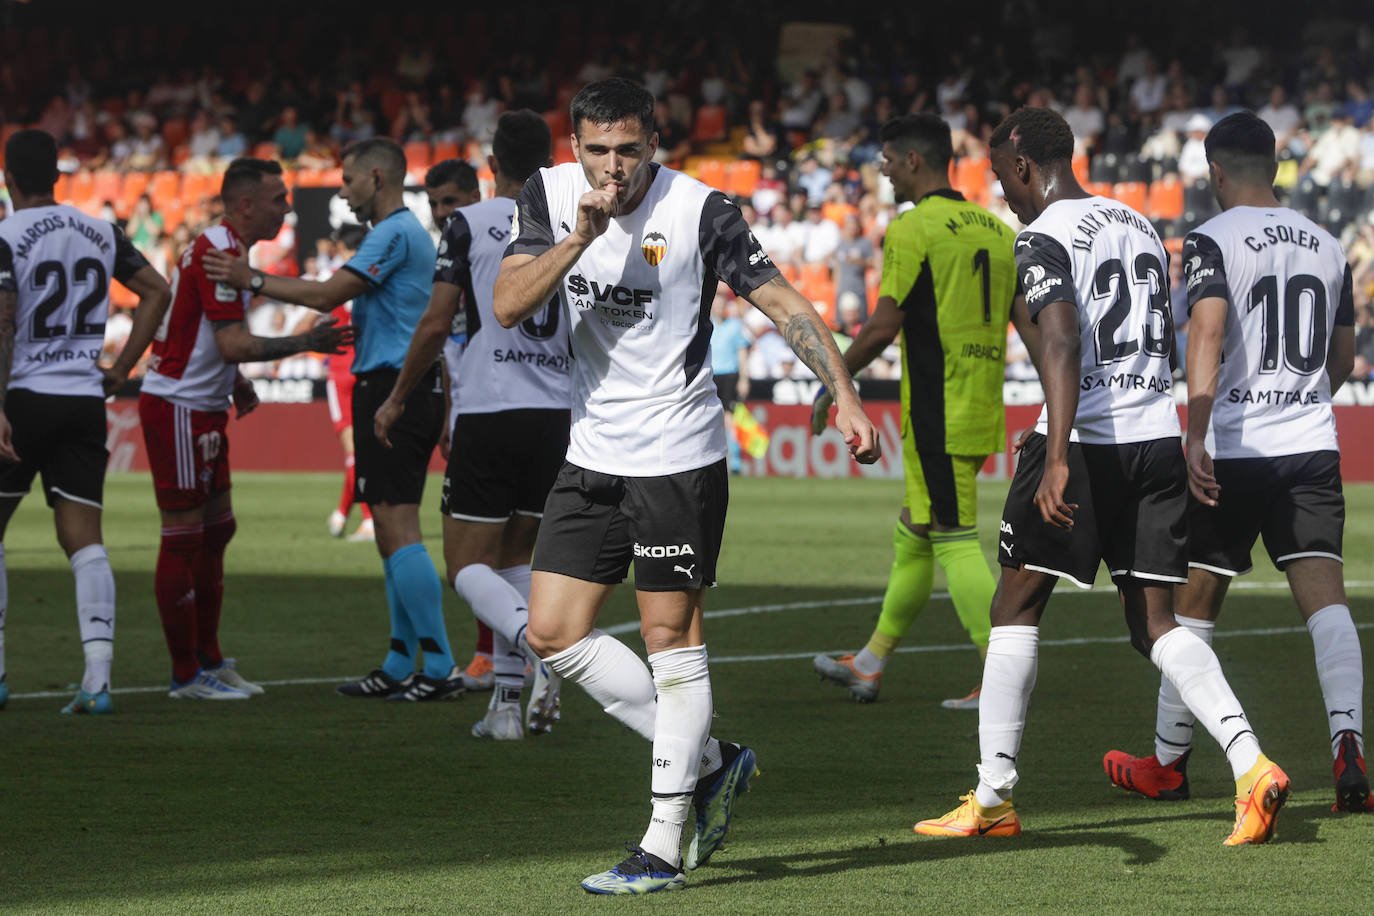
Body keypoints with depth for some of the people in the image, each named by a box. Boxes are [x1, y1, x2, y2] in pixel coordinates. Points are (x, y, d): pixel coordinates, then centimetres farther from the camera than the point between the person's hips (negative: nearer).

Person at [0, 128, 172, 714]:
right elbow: (157, 292, 13)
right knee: (84, 539, 2)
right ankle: (98, 678, -10)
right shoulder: (100, 233, 9)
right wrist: (120, 370, 13)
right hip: (85, 399, 4)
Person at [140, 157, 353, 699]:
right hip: (179, 408, -11)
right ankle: (186, 675, -1)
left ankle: (208, 660, 21)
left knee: (216, 529, 14)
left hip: (202, 407, 11)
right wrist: (305, 343, -17)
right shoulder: (220, 254, -18)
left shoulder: (218, 248, 15)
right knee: (184, 537, -5)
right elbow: (233, 344, -24)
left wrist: (235, 382, 12)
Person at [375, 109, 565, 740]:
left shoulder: (469, 223, -3)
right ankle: (507, 704, 8)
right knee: (516, 558, 17)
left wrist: (397, 399, 7)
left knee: (467, 566, 0)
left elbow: (436, 325, -6)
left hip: (488, 411, -4)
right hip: (557, 412, 4)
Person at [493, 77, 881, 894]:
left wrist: (846, 396, -21)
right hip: (593, 457, 6)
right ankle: (709, 761, 17)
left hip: (677, 457, -6)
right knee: (555, 634, 3)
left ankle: (663, 848, 2)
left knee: (671, 638, -3)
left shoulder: (697, 210, -14)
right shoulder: (550, 198, 0)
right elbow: (509, 307, -8)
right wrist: (581, 236, -21)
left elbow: (783, 301, -11)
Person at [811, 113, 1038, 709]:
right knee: (912, 536, 17)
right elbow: (1032, 325, 11)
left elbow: (883, 327, -14)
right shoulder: (996, 229, 13)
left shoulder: (911, 229, -11)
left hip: (937, 412, -9)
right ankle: (869, 665, 26)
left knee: (955, 542, -7)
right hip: (982, 411, 9)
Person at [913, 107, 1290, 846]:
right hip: (1158, 438, 7)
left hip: (1086, 439, -7)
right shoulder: (1141, 229, 16)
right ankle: (1250, 764, -11)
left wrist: (1058, 459, -30)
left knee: (1016, 608, 7)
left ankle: (992, 798, 8)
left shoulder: (1043, 237, -8)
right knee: (1154, 620, 8)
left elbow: (1062, 344, -22)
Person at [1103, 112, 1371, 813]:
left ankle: (1167, 763, 22)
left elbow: (1208, 333, -22)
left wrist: (1196, 435, -29)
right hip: (1313, 446, 4)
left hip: (1233, 449, -4)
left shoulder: (1213, 241, -6)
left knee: (1194, 608, 9)